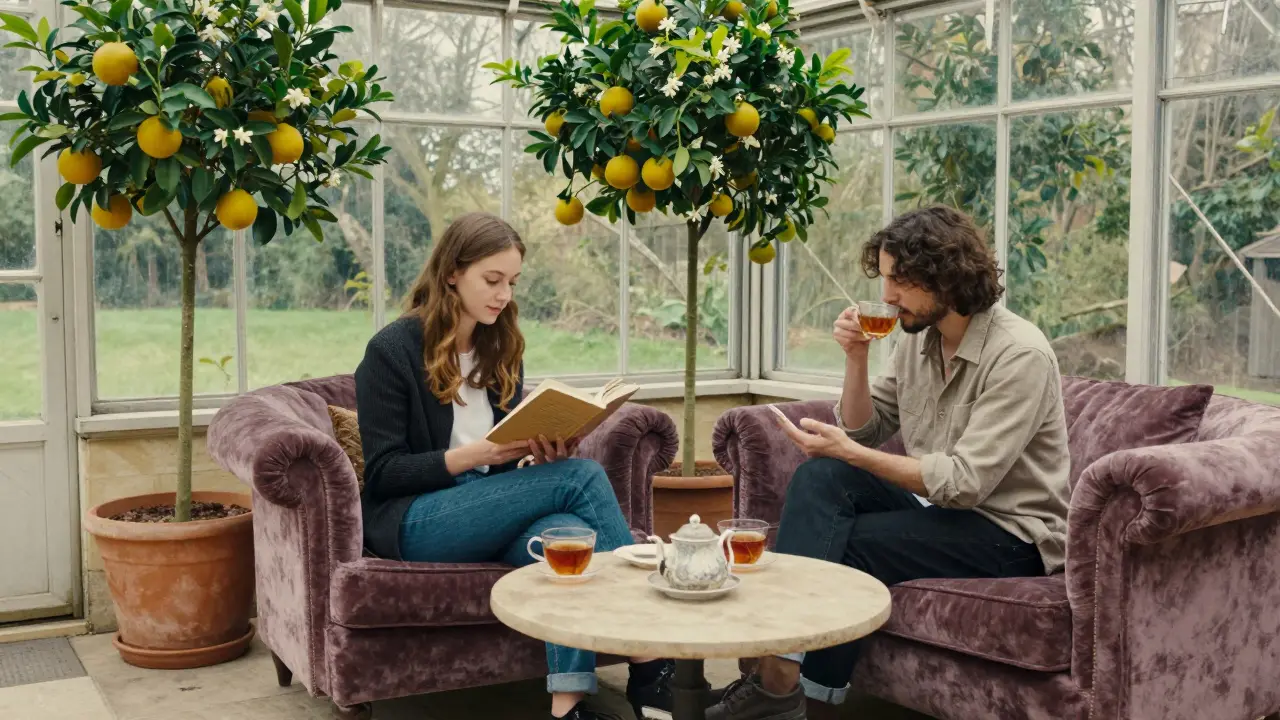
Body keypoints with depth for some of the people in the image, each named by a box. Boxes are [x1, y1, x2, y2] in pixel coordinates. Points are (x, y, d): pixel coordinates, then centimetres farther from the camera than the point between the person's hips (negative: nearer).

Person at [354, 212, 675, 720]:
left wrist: (548, 449, -9)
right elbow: (383, 473, -10)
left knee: (571, 534, -32)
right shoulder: (392, 350, -6)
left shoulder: (501, 346, 14)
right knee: (583, 478, -25)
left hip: (485, 512, 6)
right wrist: (474, 454, -23)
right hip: (414, 522, -6)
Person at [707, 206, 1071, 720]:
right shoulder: (918, 338, 5)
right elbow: (865, 431, 10)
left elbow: (965, 482, -25)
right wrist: (856, 360, -8)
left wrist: (848, 452, -27)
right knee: (819, 476, -16)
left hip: (1013, 534, -7)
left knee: (842, 544, -23)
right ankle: (780, 667, -27)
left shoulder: (1020, 355, -18)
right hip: (942, 510, 7)